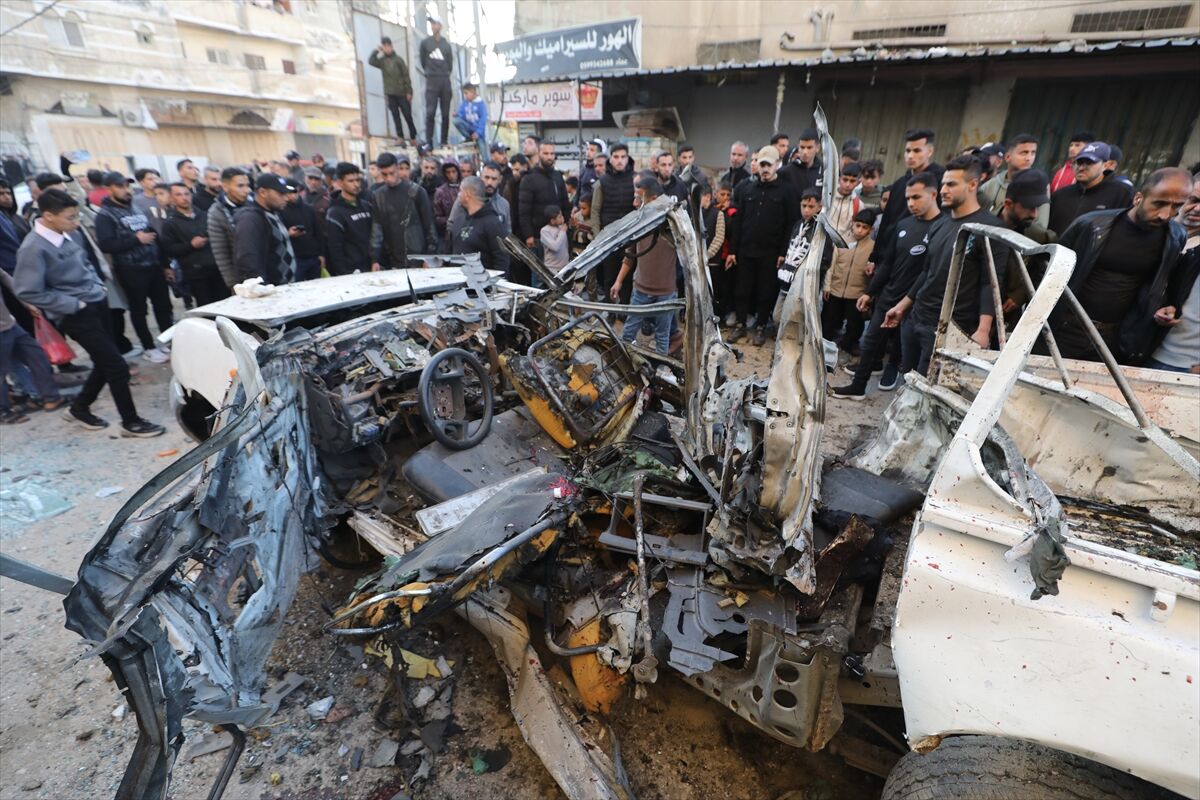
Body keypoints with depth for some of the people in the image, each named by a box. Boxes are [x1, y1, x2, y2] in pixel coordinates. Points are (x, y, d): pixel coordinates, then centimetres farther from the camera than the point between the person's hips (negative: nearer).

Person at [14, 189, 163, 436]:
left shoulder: (65, 236, 5)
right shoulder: (33, 248, -18)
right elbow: (27, 292, -19)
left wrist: (97, 284, 7)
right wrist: (74, 304, -16)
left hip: (97, 305, 8)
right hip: (77, 316, -8)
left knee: (105, 363, 17)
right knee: (117, 366, -7)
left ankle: (79, 408, 37)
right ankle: (131, 422, 6)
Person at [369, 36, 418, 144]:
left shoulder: (398, 59, -1)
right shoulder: (382, 60, 7)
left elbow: (406, 76, -2)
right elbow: (371, 61, -5)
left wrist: (409, 91, -7)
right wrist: (376, 50, -7)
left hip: (402, 93, -3)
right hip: (390, 93, 3)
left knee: (408, 116, -1)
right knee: (396, 117, 1)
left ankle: (414, 138, 7)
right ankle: (401, 139, 2)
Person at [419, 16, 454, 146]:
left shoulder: (446, 44, 9)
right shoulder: (425, 42, 5)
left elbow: (450, 63, 14)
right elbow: (423, 61, 11)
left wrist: (445, 74, 11)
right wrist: (430, 72, 14)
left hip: (445, 80, 2)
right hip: (431, 81, -2)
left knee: (445, 113, 1)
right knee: (430, 112, -10)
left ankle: (444, 141, 7)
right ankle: (428, 141, -9)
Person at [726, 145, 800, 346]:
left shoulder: (787, 192, -2)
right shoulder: (749, 190, 11)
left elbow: (792, 225, -6)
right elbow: (739, 222, 10)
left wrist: (784, 253, -13)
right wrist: (733, 250, 5)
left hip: (770, 254, -3)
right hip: (746, 251, 4)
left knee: (766, 293, 6)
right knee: (743, 291, 8)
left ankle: (760, 327, 18)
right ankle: (741, 325, 20)